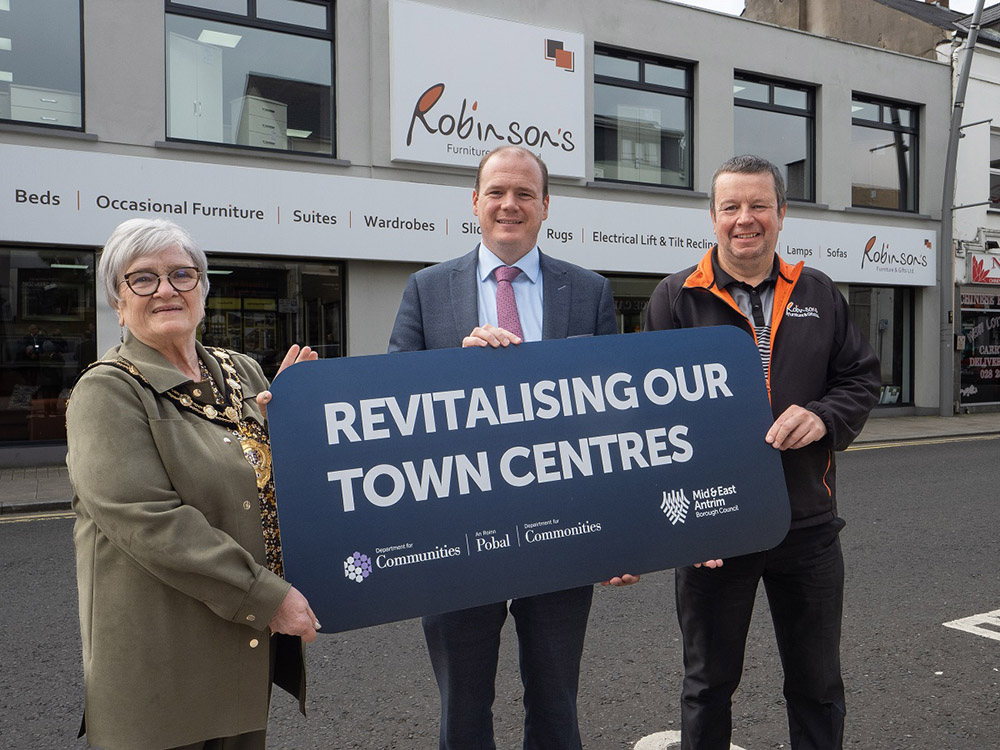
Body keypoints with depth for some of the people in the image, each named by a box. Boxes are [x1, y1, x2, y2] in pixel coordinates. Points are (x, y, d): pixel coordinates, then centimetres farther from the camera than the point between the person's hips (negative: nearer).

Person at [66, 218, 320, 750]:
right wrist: (265, 596, -22)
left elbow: (271, 476, 17)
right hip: (162, 653, -6)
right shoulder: (107, 392, -10)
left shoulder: (243, 373, 8)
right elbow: (147, 520, -21)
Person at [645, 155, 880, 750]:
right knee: (710, 683, 15)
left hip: (809, 526, 3)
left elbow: (862, 378, 11)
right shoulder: (676, 299, -2)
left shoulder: (820, 294, 8)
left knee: (819, 683, 18)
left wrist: (824, 416, -12)